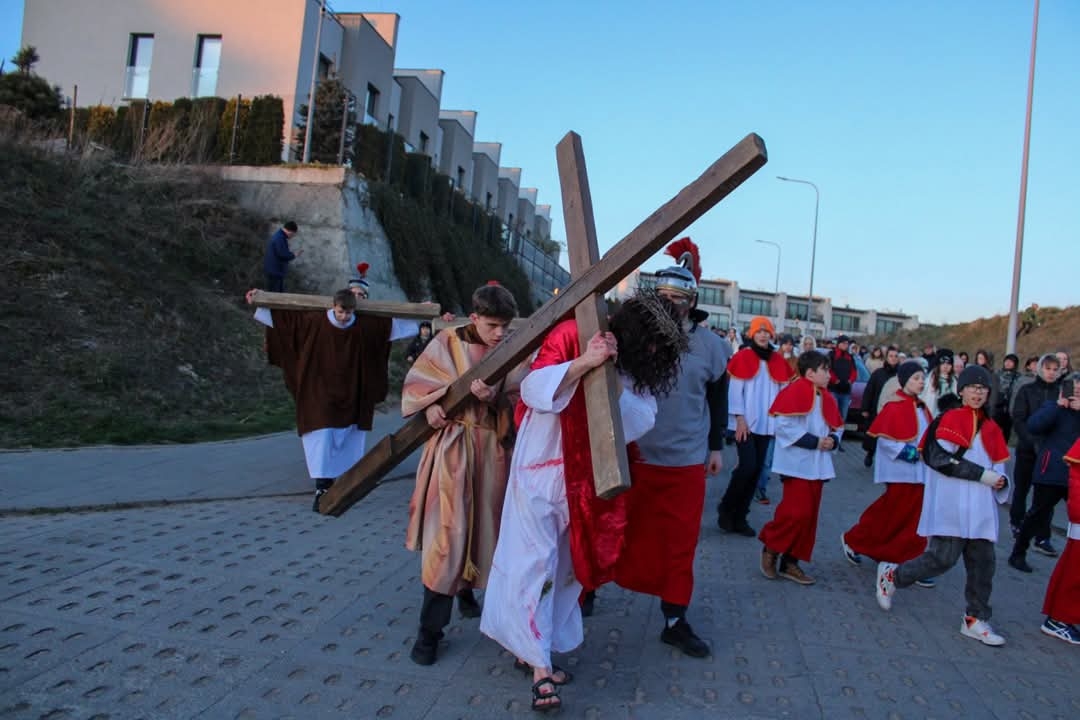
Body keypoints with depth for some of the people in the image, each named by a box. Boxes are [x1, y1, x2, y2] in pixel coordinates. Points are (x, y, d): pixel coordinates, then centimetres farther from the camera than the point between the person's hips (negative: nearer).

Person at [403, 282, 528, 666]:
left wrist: (493, 398, -23)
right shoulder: (448, 342, -4)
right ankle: (430, 629, 5)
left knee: (485, 527, 14)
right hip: (453, 447, -3)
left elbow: (518, 403, -4)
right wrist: (430, 405, -18)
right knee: (447, 533, -6)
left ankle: (466, 590, 41)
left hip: (494, 450, 3)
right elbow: (415, 382, 0)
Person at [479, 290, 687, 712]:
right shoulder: (570, 335, -13)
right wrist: (582, 363, -33)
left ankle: (532, 649, 28)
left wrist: (614, 380, -24)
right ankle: (539, 666, 6)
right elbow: (534, 389, -21)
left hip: (587, 476, 6)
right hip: (542, 468, -6)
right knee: (535, 562, -3)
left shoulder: (635, 365, 3)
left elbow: (640, 421, -8)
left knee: (568, 563, 12)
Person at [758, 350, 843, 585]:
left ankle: (790, 562, 17)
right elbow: (784, 426, -21)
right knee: (797, 512, -13)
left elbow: (837, 427, 21)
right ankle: (771, 548, 9)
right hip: (797, 464, -9)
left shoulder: (826, 398, 13)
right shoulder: (795, 391, -13)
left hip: (818, 466, 9)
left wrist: (832, 440, -1)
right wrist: (814, 442, -19)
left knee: (809, 515, 9)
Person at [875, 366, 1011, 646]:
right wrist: (982, 475, -16)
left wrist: (1000, 481, -4)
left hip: (980, 508, 6)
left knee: (983, 563, 6)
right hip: (952, 505, -6)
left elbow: (997, 466, 18)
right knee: (943, 558, -7)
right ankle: (891, 575, 15)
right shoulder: (951, 419, -5)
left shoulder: (991, 428, 14)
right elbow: (941, 458, -15)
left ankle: (976, 619, 18)